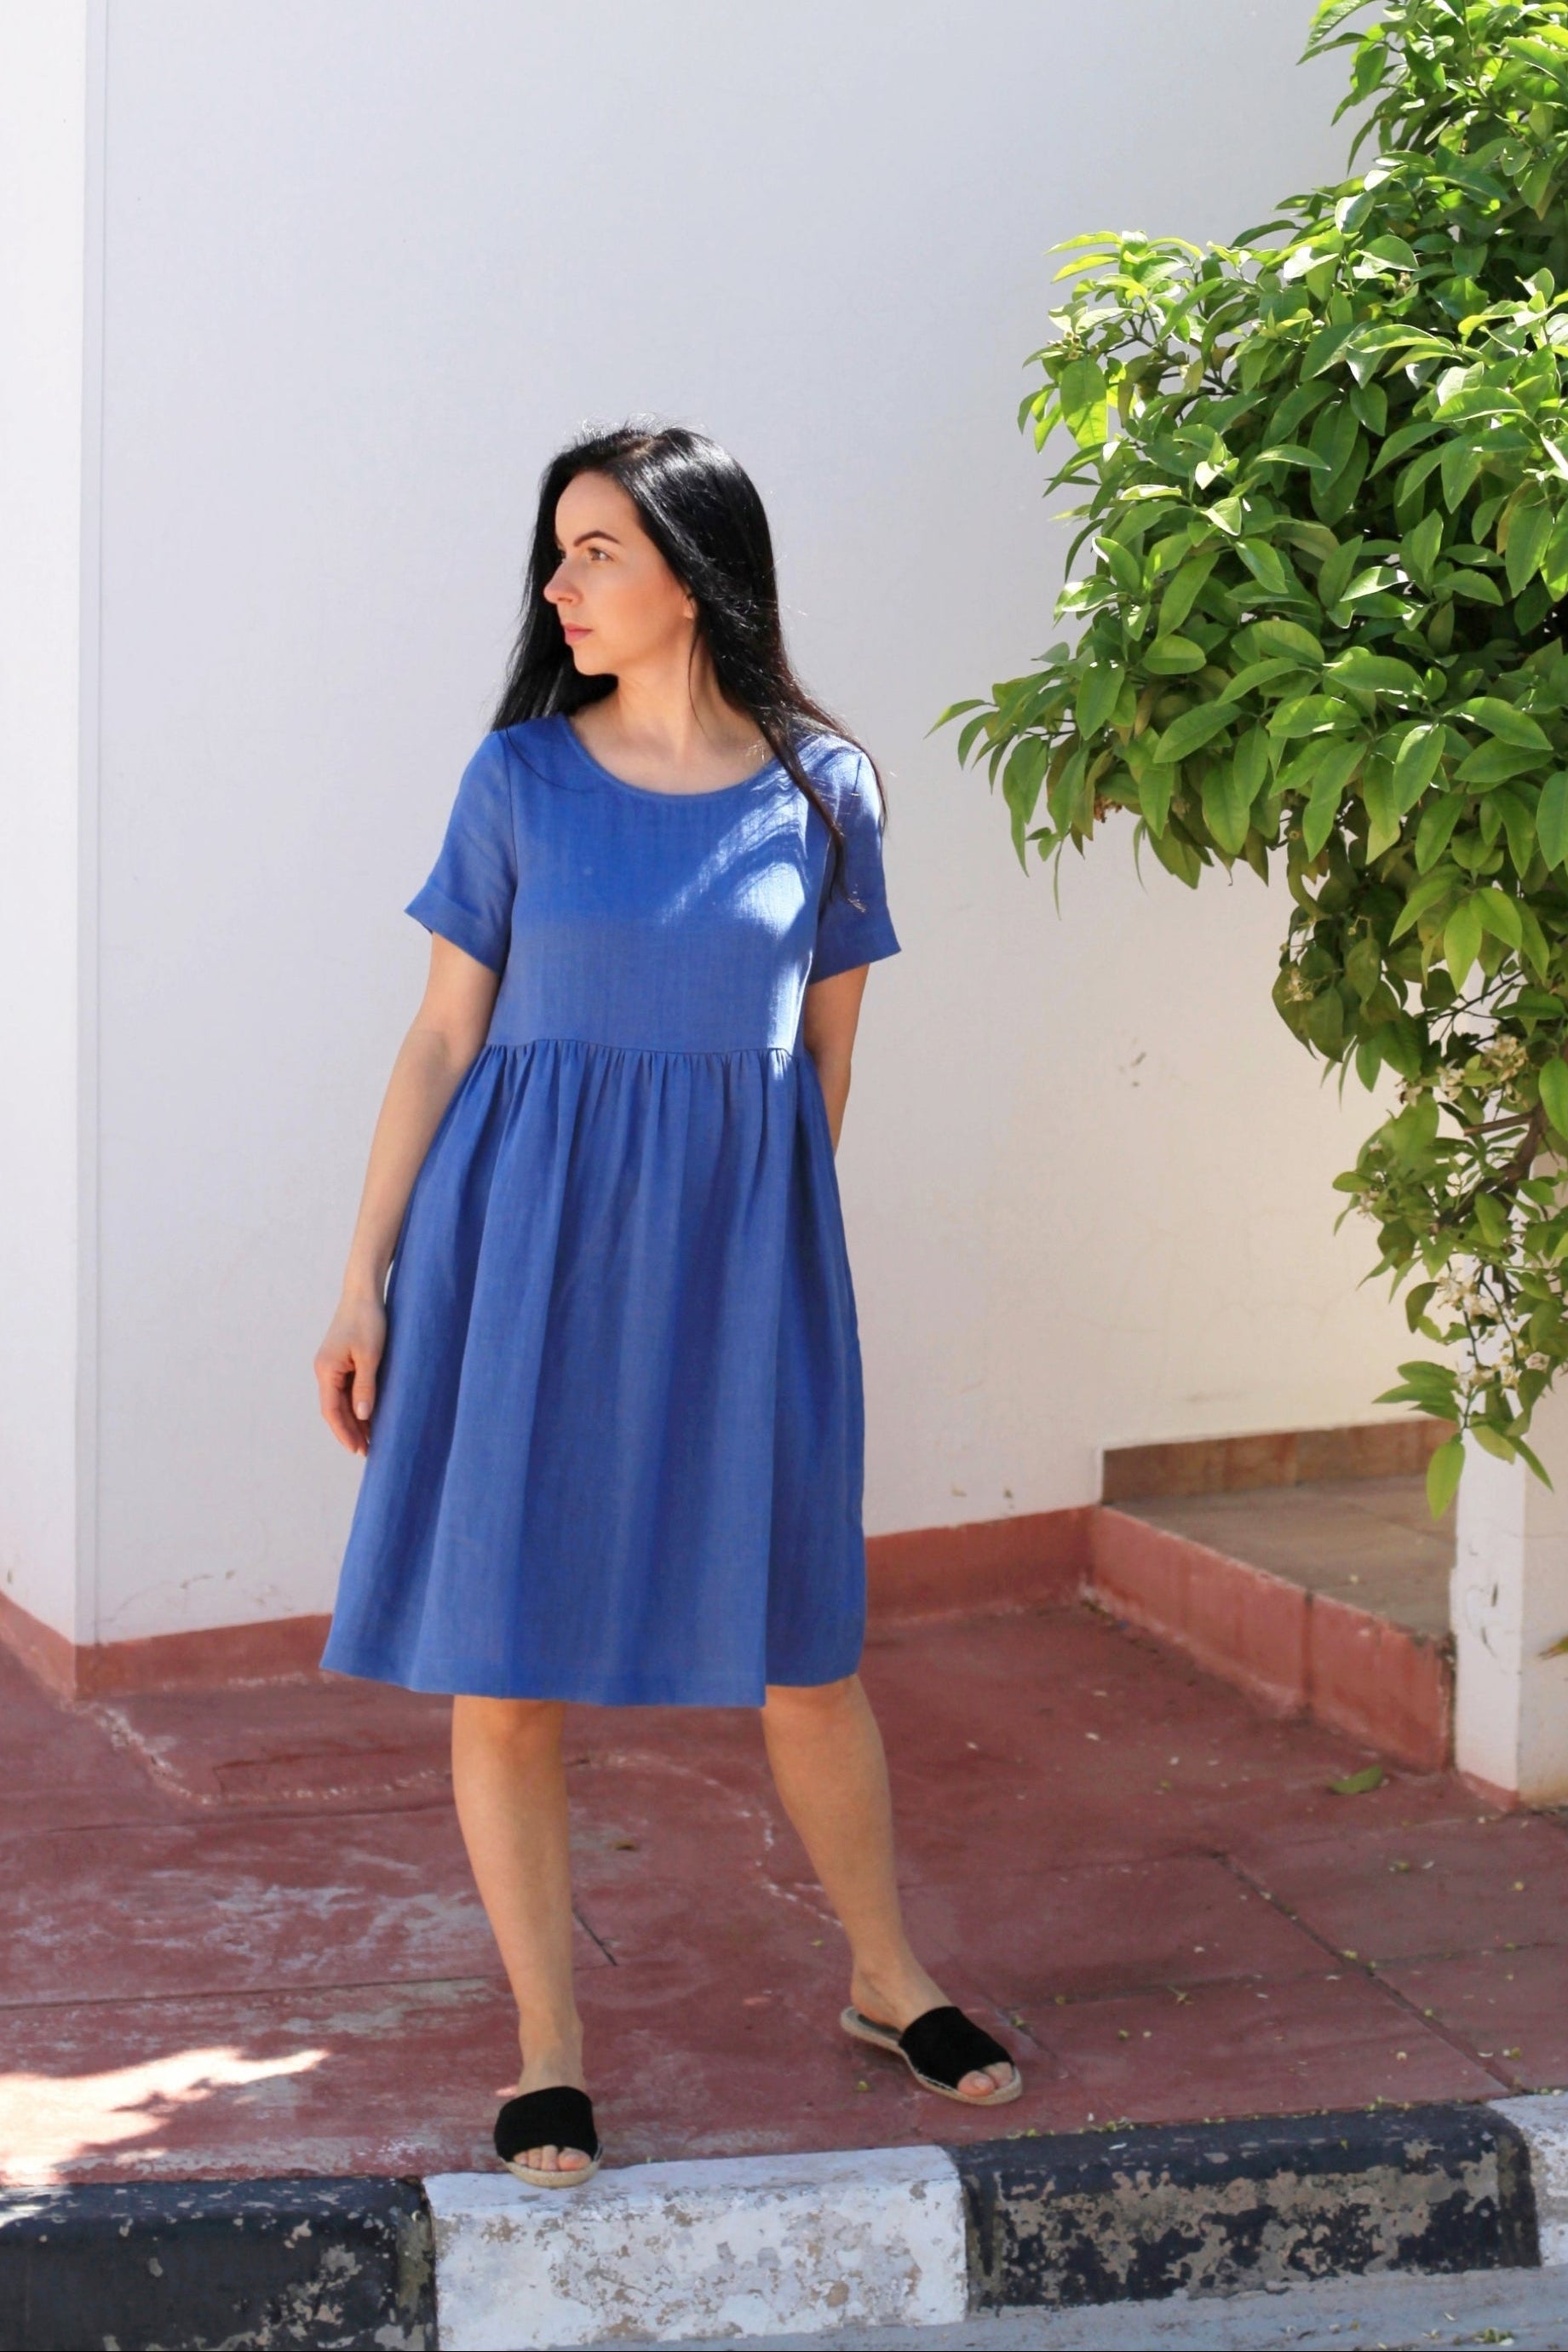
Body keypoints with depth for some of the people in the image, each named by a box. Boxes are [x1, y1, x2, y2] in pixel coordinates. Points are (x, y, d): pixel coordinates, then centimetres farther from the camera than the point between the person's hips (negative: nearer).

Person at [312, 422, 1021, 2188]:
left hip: (737, 1247, 0)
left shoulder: (822, 789, 2)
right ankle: (548, 2056, 17)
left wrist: (756, 1229, 12)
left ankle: (888, 1985, 31)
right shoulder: (520, 776, 1)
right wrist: (366, 1280, 0)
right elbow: (444, 1036, 2)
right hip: (524, 1241, 0)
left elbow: (825, 1056, 10)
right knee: (504, 1667, 2)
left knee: (802, 1646, 10)